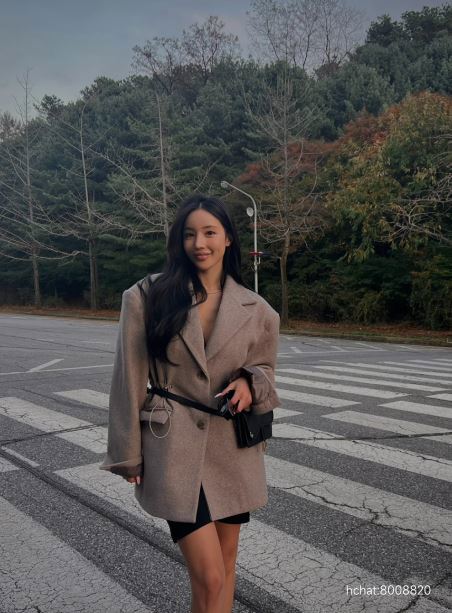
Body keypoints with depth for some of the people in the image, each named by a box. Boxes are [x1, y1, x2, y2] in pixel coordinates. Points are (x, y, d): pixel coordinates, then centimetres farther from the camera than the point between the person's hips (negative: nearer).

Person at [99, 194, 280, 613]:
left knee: (226, 562, 18)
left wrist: (249, 383, -11)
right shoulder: (147, 297, -7)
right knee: (209, 577, -4)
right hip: (175, 449, -3)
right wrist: (129, 454, -1)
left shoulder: (255, 309, -1)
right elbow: (129, 380, -3)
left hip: (233, 449, 4)